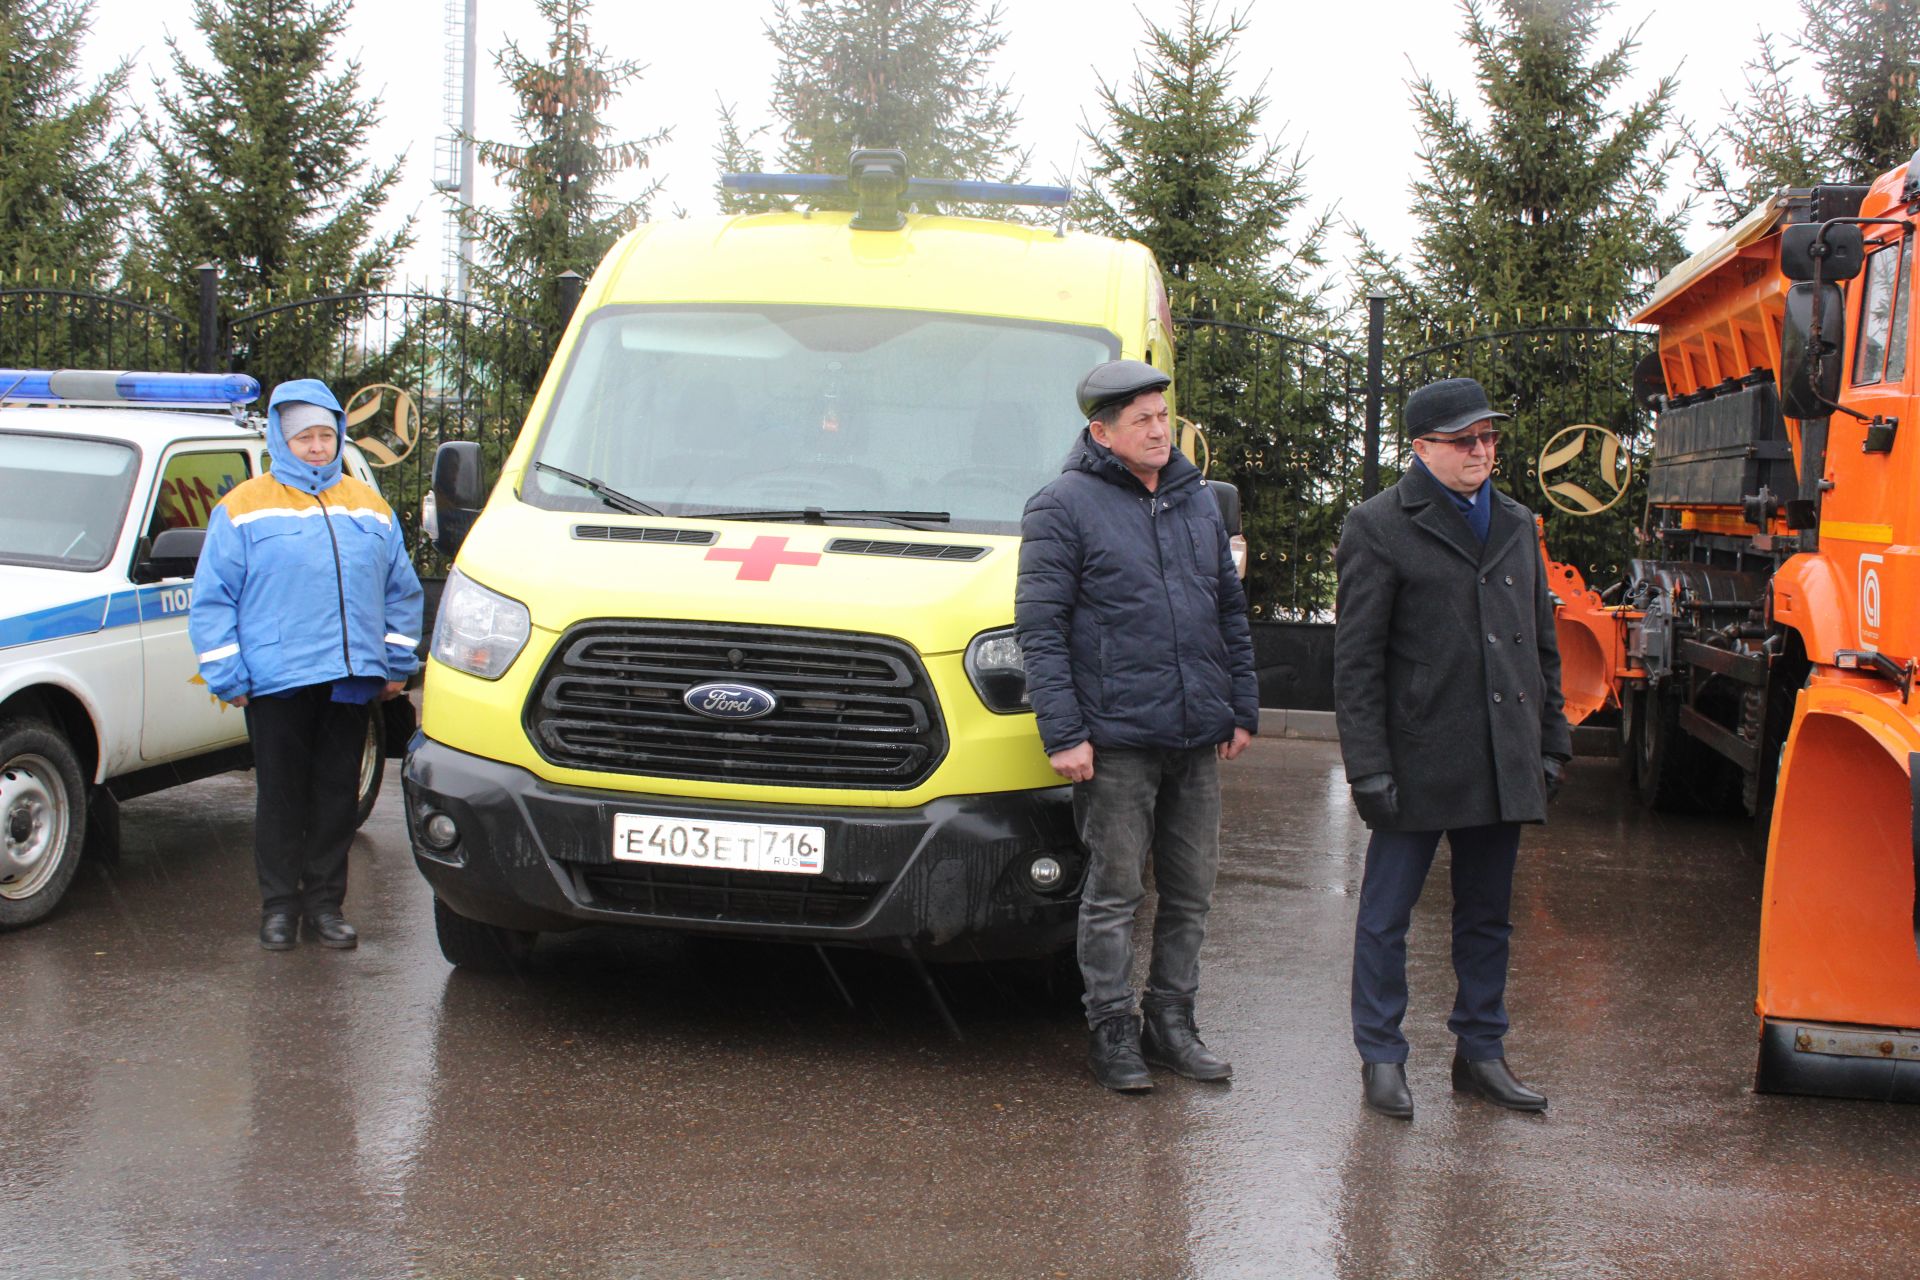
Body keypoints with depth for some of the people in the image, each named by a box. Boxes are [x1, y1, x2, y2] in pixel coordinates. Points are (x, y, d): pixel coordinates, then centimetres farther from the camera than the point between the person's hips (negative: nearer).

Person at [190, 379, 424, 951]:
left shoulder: (369, 507, 14)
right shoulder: (244, 509, 3)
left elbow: (402, 592, 18)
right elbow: (212, 600, 1)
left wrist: (397, 664, 11)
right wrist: (227, 676, -5)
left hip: (352, 681, 3)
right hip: (276, 683, -3)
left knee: (338, 796, 7)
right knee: (281, 797, 4)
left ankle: (325, 903, 16)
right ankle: (279, 905, 14)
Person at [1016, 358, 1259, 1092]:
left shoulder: (1196, 501, 15)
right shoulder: (1064, 507, -4)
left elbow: (1231, 613, 21)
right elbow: (1040, 627, -8)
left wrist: (1242, 710, 15)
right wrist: (1062, 734, -14)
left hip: (1197, 739, 6)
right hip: (1116, 741, -6)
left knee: (1190, 893, 11)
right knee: (1114, 893, 1)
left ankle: (1172, 1023, 22)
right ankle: (1112, 1031, 12)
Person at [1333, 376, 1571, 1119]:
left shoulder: (1516, 526, 14)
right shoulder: (1380, 528, -4)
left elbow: (1542, 644, 20)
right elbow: (1356, 661, -7)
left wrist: (1551, 743, 13)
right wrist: (1369, 768, -12)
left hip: (1503, 764, 6)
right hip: (1420, 762, -5)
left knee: (1487, 914, 13)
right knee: (1387, 915, 3)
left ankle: (1481, 1052, 24)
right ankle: (1381, 1058, 14)